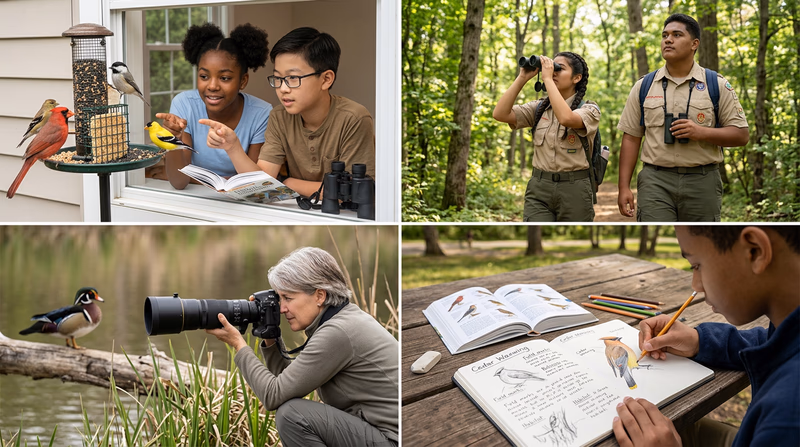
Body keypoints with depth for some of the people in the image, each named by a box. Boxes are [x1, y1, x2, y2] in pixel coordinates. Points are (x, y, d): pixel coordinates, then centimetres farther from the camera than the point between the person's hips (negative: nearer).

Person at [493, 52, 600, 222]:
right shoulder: (539, 107, 9)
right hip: (538, 188, 2)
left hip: (574, 189, -2)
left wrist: (547, 78, -20)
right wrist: (522, 78, -6)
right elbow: (500, 114, -4)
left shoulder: (589, 109, -3)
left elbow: (566, 118, -27)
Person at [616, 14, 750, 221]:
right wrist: (624, 187, 0)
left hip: (702, 181, 0)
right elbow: (631, 138, 8)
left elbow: (741, 135, 2)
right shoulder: (643, 87, 7)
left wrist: (701, 132, -16)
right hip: (655, 181, 0)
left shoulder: (717, 85, 3)